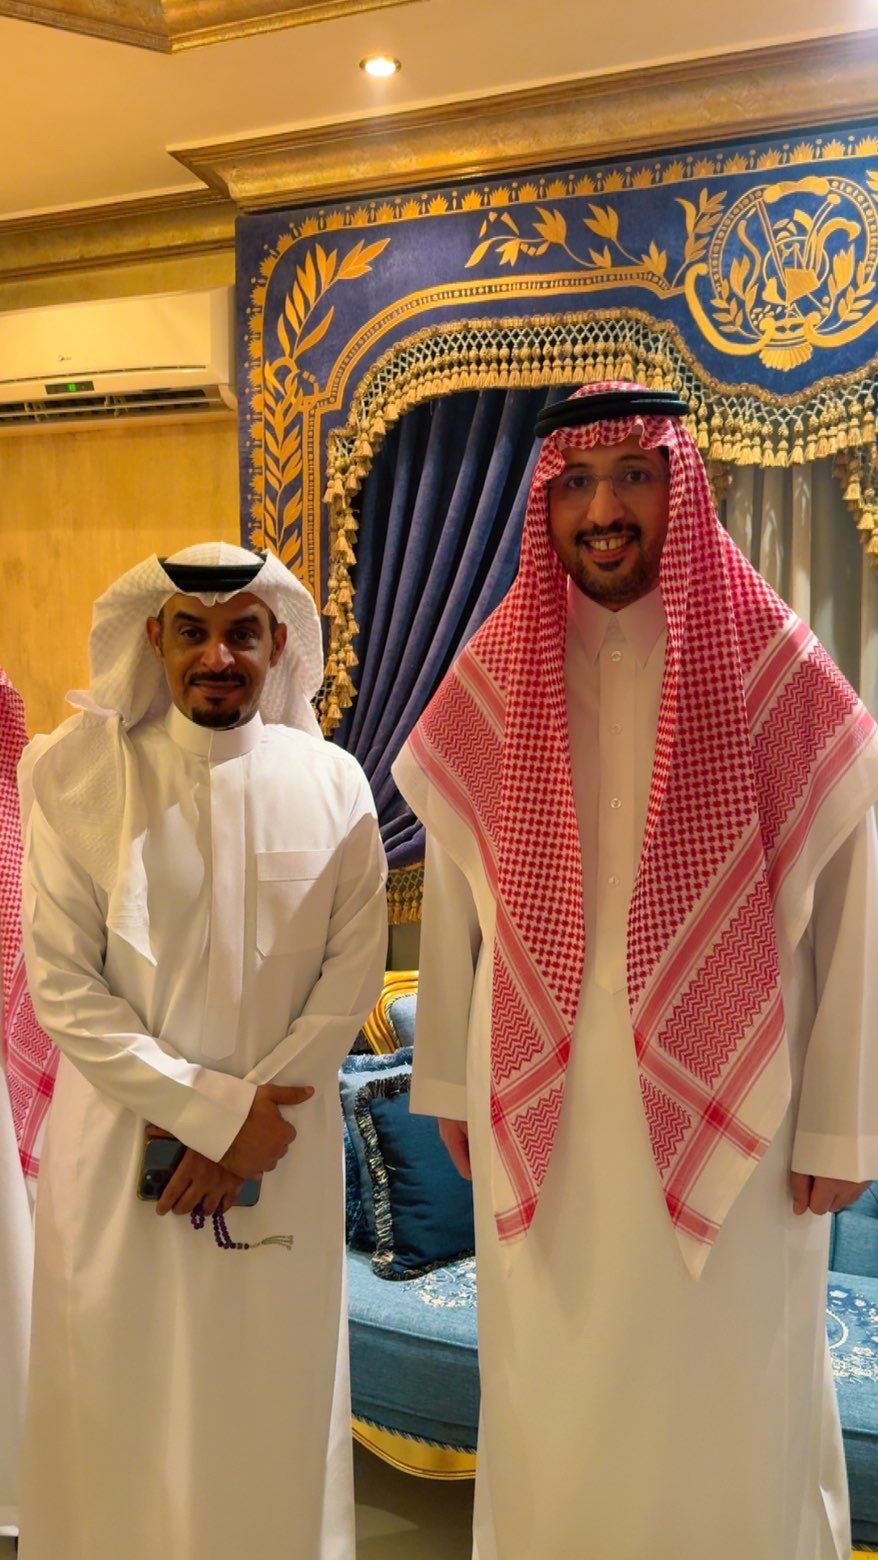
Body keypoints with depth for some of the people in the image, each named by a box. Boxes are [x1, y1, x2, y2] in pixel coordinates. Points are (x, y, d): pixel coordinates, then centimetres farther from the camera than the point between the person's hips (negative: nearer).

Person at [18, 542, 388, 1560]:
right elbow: (62, 984, -7)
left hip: (283, 1141, 2)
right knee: (126, 1394, 7)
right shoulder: (77, 775, -5)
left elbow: (355, 967, 0)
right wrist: (208, 1109, -12)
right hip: (123, 1137, -1)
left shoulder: (330, 781, 1)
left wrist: (261, 1111, -10)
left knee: (273, 1393, 11)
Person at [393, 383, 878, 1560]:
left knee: (725, 1393, 10)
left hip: (725, 1101, -2)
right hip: (544, 1106, 2)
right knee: (557, 1388, 14)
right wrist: (453, 1085, 8)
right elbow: (452, 899, 6)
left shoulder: (773, 668, -7)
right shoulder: (496, 675, 0)